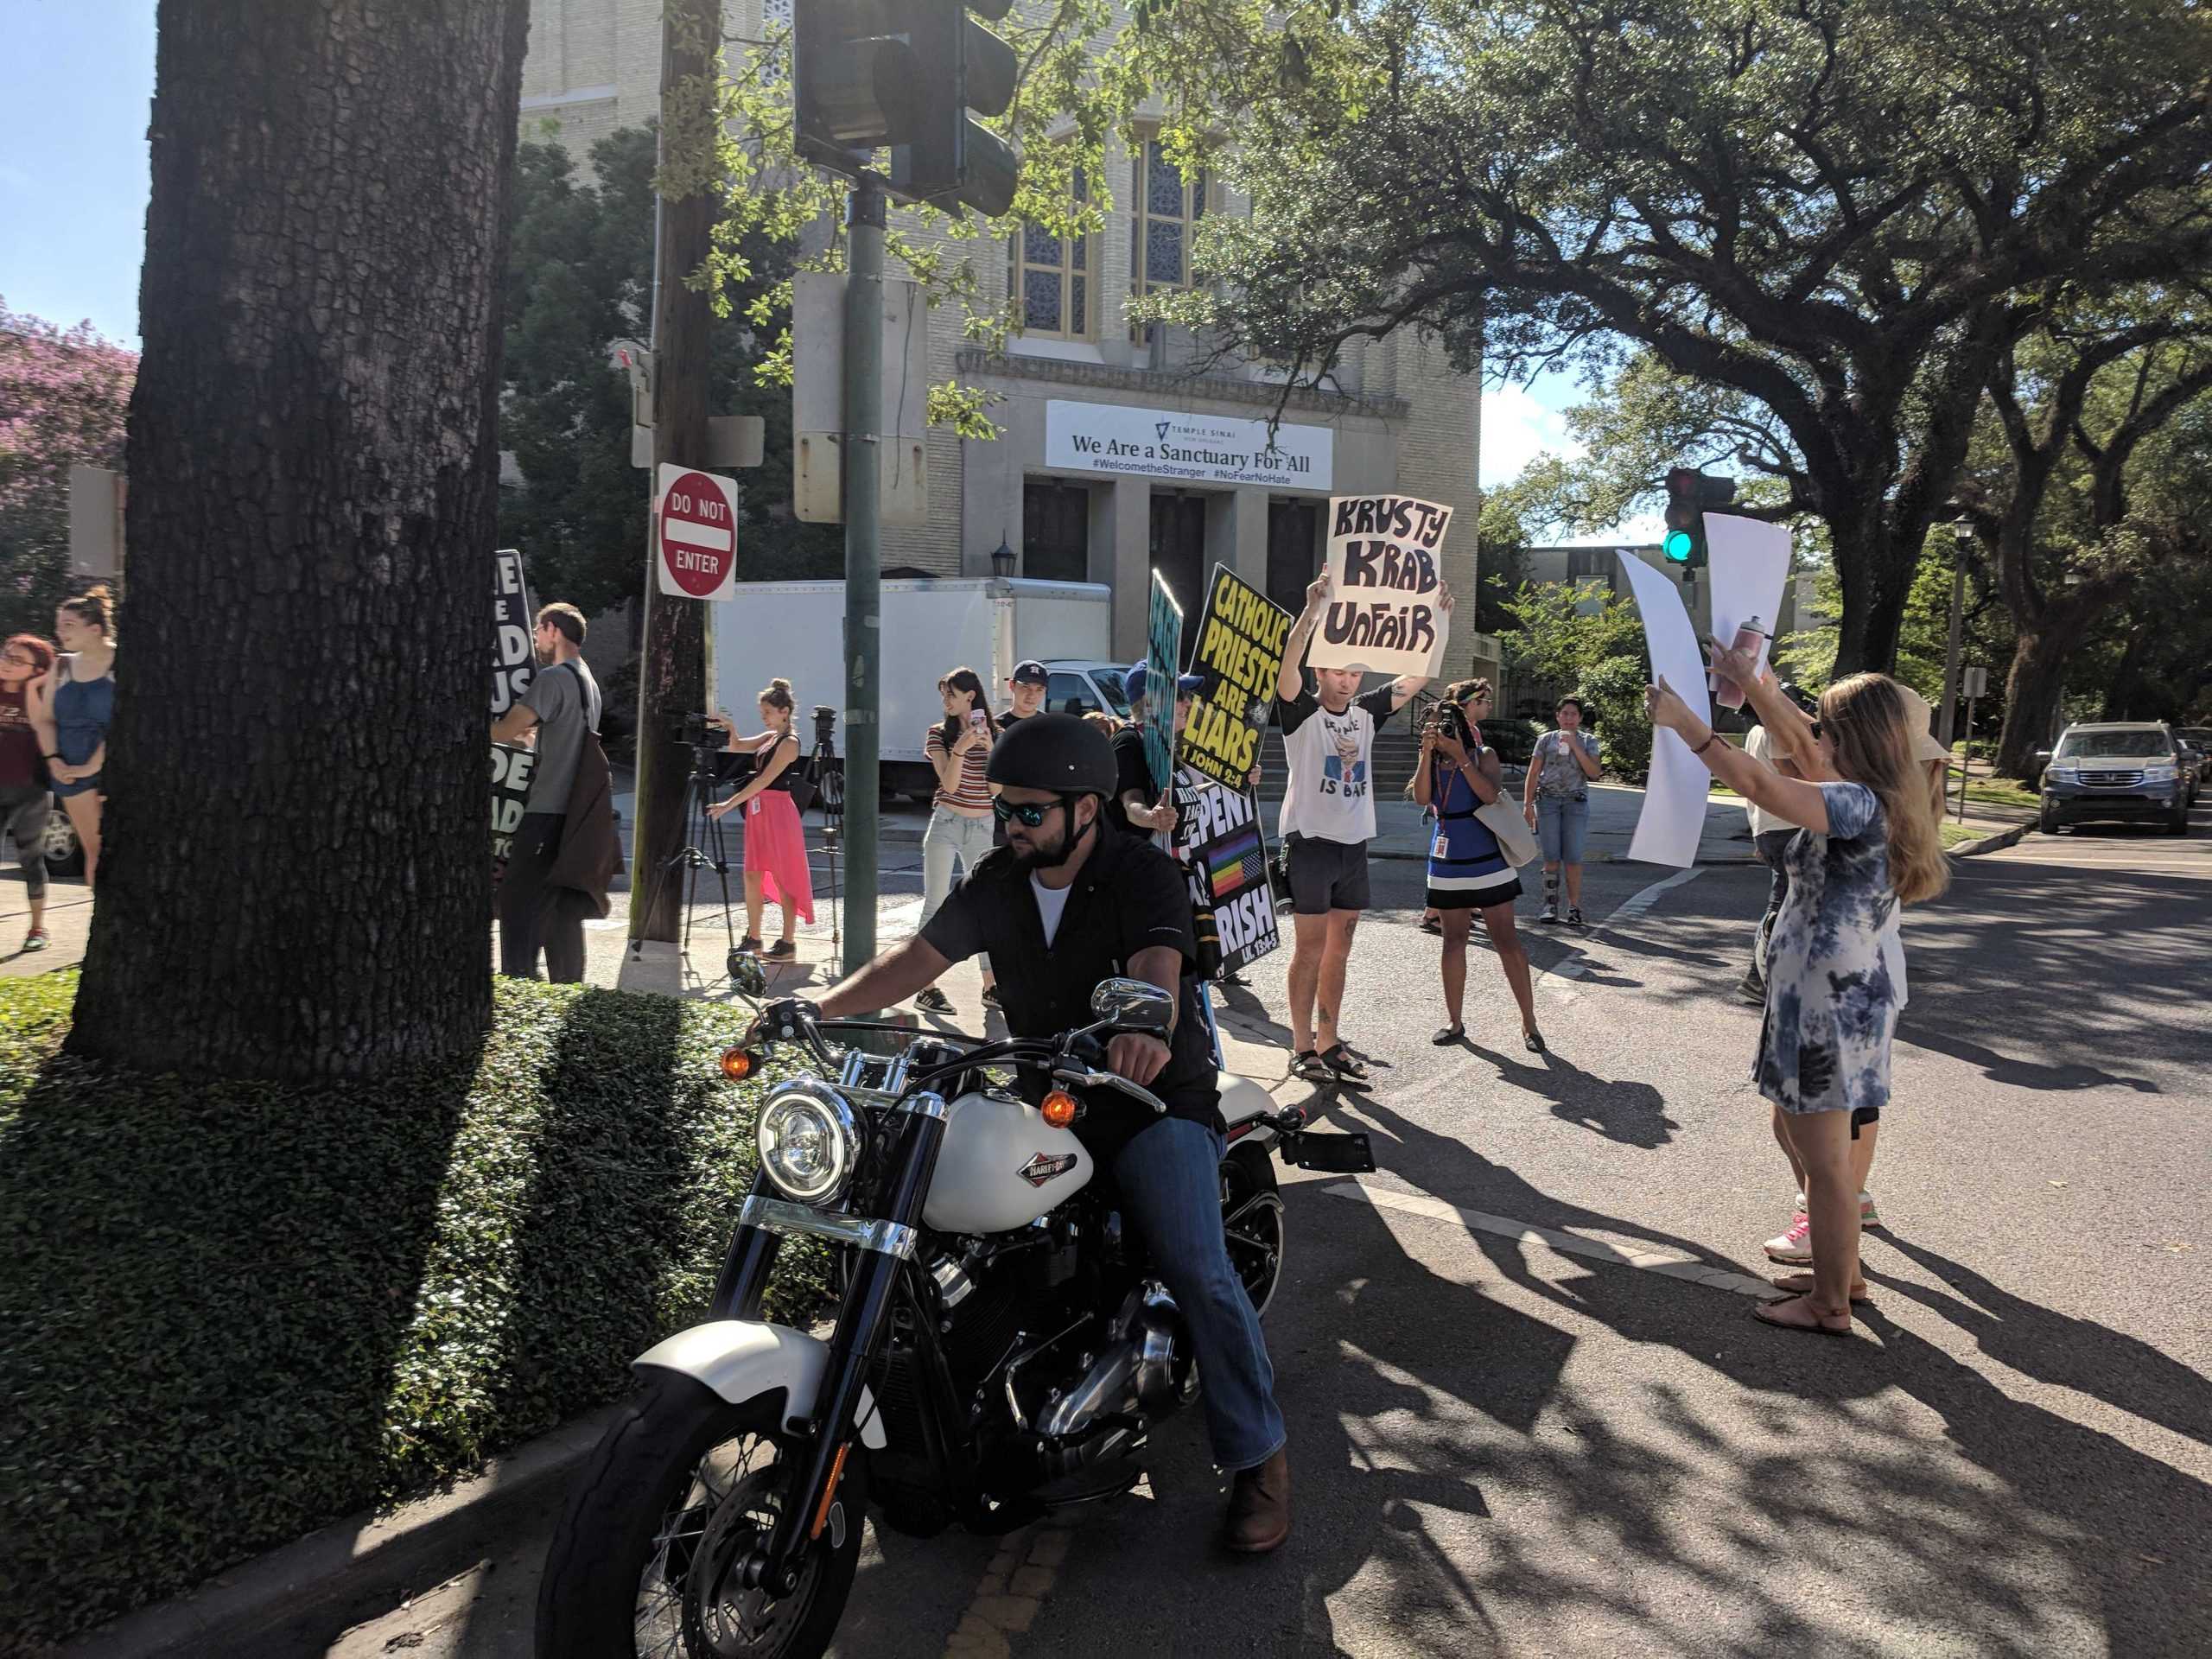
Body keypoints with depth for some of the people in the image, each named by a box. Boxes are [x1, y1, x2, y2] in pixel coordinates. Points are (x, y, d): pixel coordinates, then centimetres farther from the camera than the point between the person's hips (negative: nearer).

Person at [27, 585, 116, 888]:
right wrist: (53, 759, 1)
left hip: (114, 768, -5)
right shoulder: (62, 666, 12)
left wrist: (93, 766, -14)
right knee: (93, 851, 7)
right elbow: (44, 719, 16)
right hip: (71, 770, 5)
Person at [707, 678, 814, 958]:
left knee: (783, 878, -3)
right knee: (752, 874, 9)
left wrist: (729, 804, -21)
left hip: (778, 812, -9)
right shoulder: (769, 738, 14)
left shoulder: (789, 742, -13)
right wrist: (729, 727, -1)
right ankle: (753, 937, 18)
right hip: (758, 811, 9)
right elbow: (736, 747, 18)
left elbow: (764, 780, -19)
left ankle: (788, 942, 4)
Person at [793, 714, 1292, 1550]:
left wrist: (1147, 1031, -55)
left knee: (1198, 1273, -22)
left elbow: (1157, 969, -31)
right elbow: (918, 958, 2)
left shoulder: (1141, 871, -12)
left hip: (1154, 1100, -5)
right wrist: (816, 1011, -13)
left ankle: (1260, 1457, -4)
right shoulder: (999, 882, 5)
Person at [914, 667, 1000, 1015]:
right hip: (945, 825, -2)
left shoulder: (995, 734, 5)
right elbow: (949, 783, -11)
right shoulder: (939, 734, 0)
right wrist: (961, 748, -24)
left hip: (982, 829, 2)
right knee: (935, 905, -2)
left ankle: (991, 986, 14)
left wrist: (990, 749, -14)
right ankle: (927, 987, 0)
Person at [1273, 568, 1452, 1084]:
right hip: (1310, 842, -6)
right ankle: (1302, 1047, 5)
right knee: (1310, 947, -2)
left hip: (1353, 844, 6)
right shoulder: (1301, 713, -6)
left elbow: (1416, 677, 7)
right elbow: (1289, 666, -24)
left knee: (1338, 948, 11)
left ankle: (1328, 1041, 19)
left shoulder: (1366, 713, 9)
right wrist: (1311, 612, -36)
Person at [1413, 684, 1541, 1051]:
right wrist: (1428, 753, -18)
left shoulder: (1484, 756, -4)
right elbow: (1422, 798, -12)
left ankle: (1529, 1023, 3)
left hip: (1487, 862, -3)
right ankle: (1455, 1022, 17)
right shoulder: (1433, 762, 5)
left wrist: (1461, 757, -23)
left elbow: (1490, 795, -21)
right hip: (1448, 864, 4)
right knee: (1454, 941, 9)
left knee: (1506, 941, -3)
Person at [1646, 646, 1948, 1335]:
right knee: (1825, 1152, 23)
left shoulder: (1860, 807, -22)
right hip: (1844, 992, 10)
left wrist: (1684, 722, -21)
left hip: (1830, 1001, -10)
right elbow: (1799, 750, 20)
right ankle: (1842, 1271, 38)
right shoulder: (1871, 800, 6)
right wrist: (1755, 685, 18)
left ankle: (1829, 1305, 16)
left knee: (1825, 1162, 3)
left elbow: (1758, 783, -30)